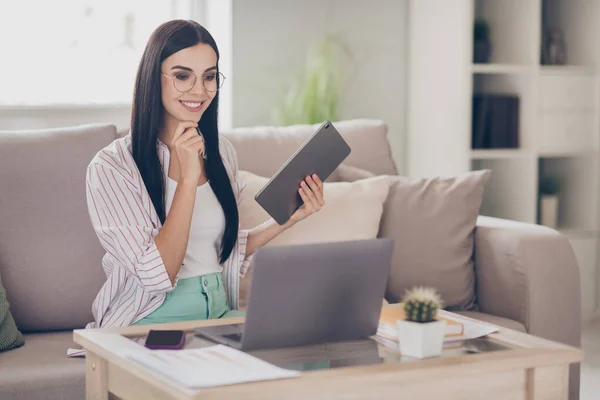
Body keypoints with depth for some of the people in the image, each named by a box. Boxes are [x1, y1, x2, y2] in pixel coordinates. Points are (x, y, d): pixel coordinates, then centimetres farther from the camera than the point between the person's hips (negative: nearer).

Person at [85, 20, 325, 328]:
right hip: (149, 322, -6)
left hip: (218, 314, 6)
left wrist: (289, 218, 6)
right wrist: (187, 177, -22)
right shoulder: (111, 166, -11)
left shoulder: (221, 152, 9)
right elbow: (157, 274, -17)